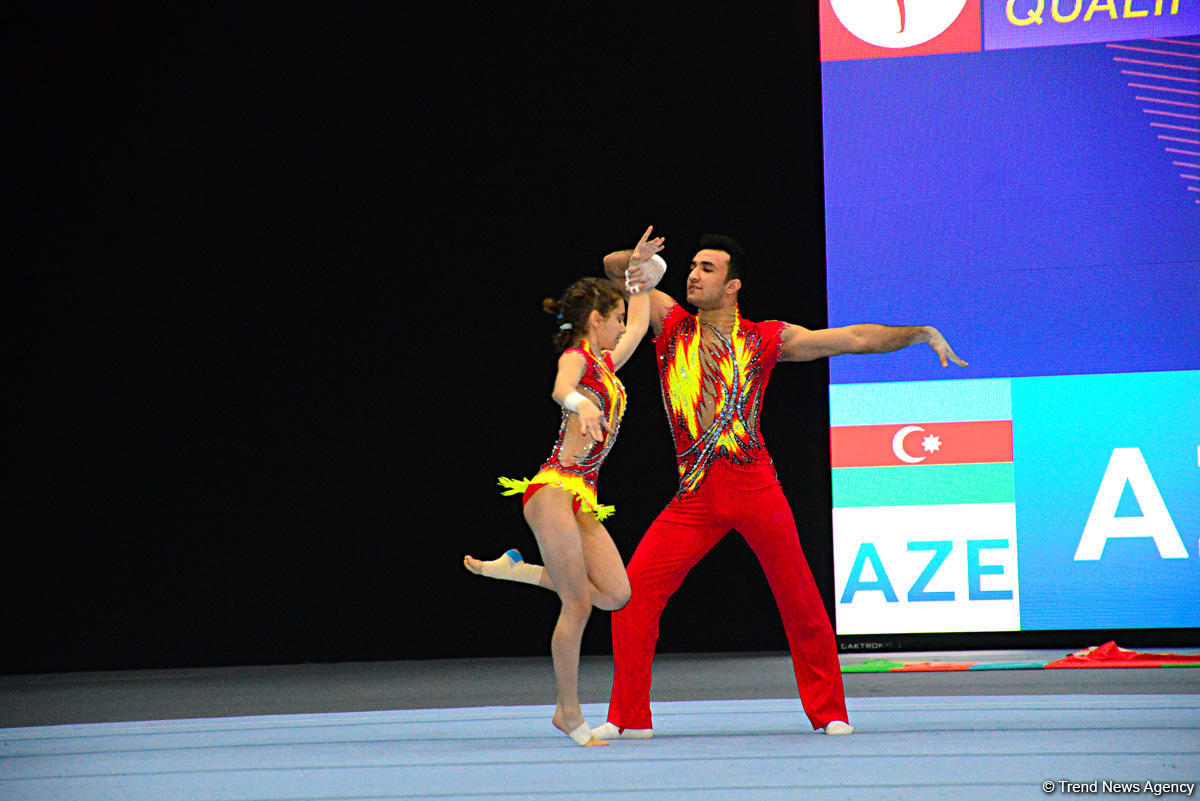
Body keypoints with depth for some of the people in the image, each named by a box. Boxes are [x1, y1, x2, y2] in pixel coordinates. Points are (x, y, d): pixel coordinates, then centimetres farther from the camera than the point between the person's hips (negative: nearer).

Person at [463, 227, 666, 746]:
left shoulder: (607, 364, 21)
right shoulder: (576, 358, -3)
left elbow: (639, 326, 38)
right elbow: (560, 390, -27)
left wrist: (638, 269, 41)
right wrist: (580, 404, -49)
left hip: (582, 498, 8)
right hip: (554, 488, -8)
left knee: (615, 593, -8)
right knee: (578, 603, -10)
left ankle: (514, 569, 9)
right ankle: (569, 713, -1)